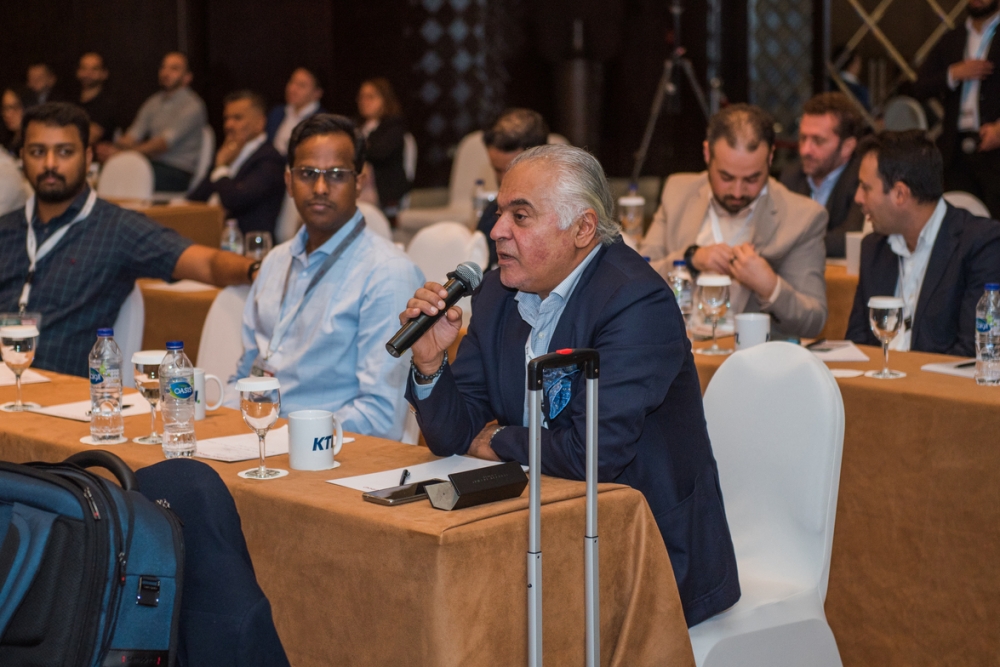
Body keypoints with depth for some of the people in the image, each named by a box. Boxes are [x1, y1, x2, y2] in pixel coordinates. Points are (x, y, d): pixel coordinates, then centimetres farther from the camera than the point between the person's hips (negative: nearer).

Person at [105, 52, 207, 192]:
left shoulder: (192, 105, -5)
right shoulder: (153, 103, 20)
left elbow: (167, 142, -16)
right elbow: (135, 134, 10)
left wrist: (127, 153, -24)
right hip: (151, 164, 6)